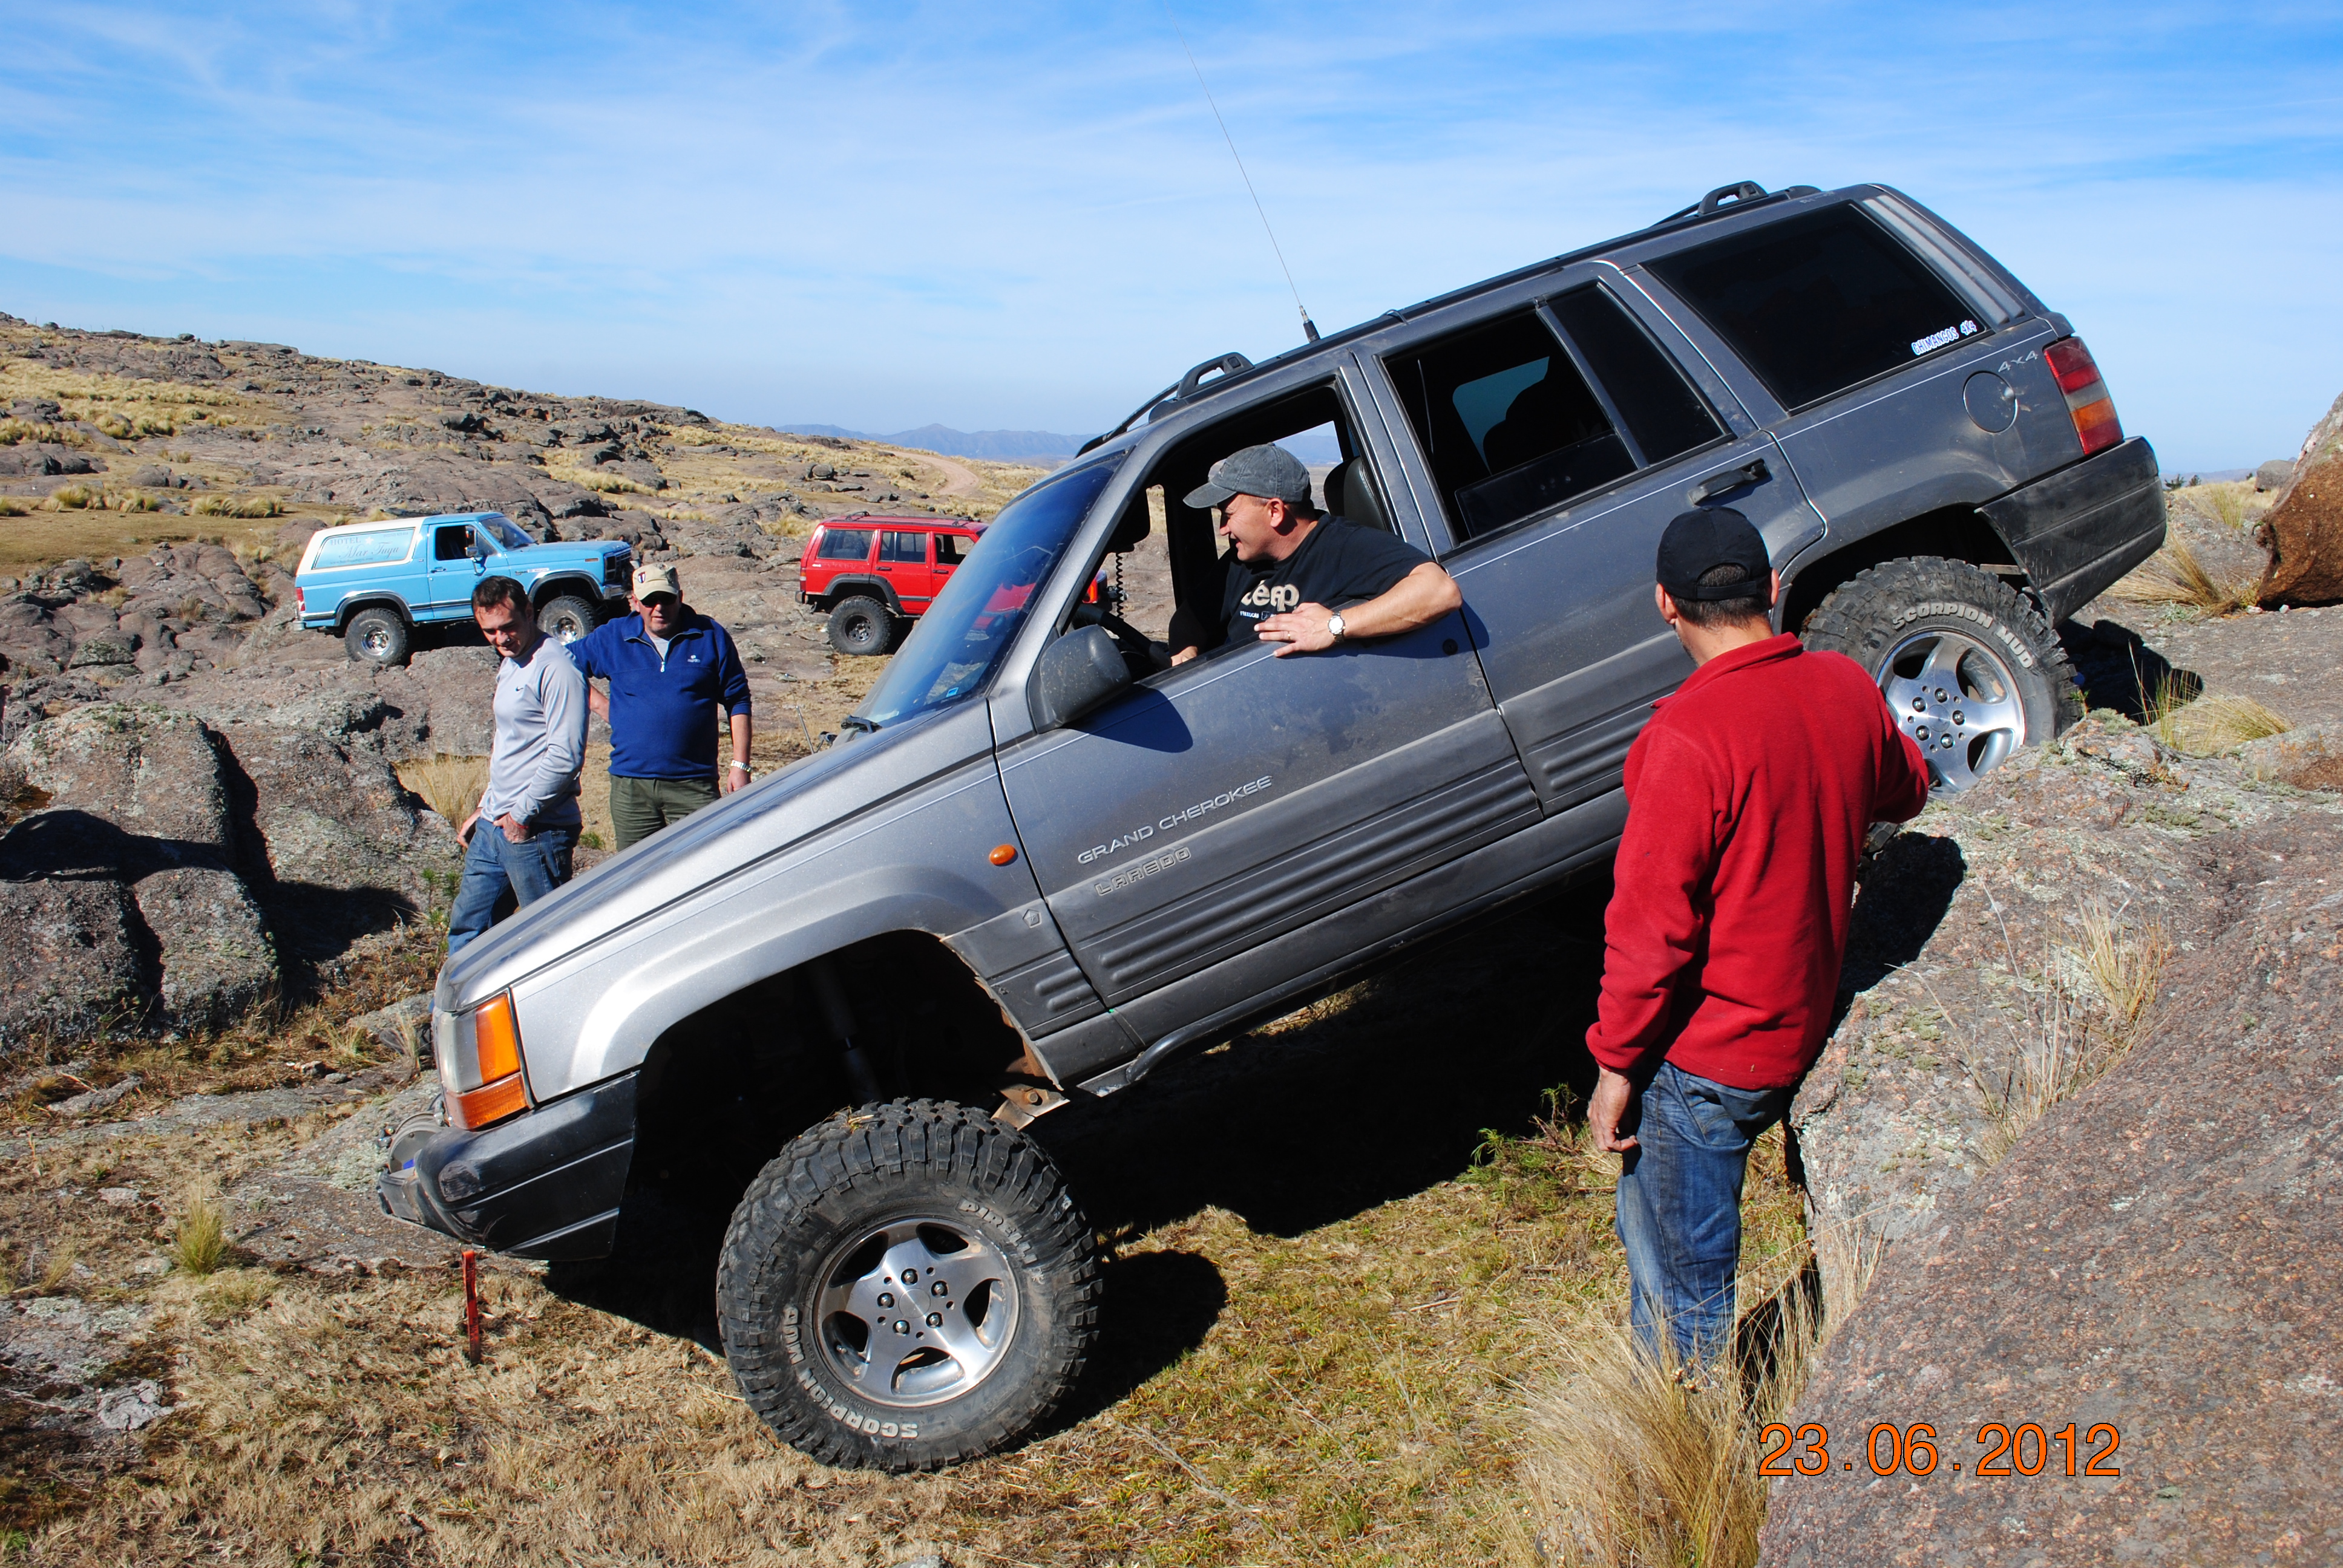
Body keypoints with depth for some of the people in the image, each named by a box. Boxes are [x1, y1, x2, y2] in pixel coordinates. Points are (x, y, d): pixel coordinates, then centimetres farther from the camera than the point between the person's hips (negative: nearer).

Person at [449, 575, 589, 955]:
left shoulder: (555, 669, -16)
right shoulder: (510, 664, 15)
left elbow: (565, 756, -23)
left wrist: (522, 814, -17)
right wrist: (486, 809, 22)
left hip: (536, 831, -10)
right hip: (495, 826, 10)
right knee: (466, 926, 17)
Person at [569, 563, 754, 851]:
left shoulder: (710, 636, 2)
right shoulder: (612, 639, 6)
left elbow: (737, 702, 5)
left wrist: (739, 765, -1)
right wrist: (602, 705, 5)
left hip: (694, 785, -2)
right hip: (630, 786, 2)